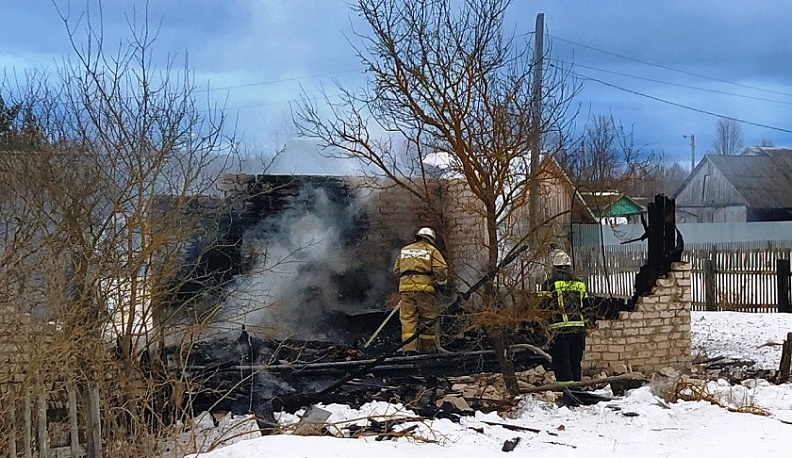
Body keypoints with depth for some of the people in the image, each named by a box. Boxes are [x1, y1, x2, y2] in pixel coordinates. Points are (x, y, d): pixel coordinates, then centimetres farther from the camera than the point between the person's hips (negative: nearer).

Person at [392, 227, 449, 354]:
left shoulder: (404, 250, 21)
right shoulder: (431, 250, 8)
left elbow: (396, 269, 20)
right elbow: (441, 269, -3)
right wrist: (441, 281, 14)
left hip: (405, 286, 3)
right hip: (424, 286, -3)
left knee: (408, 318, 0)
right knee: (428, 318, 6)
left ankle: (409, 347, -10)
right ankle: (428, 347, 8)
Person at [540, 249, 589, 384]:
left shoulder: (550, 284, -4)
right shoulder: (579, 284, 12)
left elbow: (544, 308, -5)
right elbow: (585, 307, 14)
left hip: (559, 329, -5)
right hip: (579, 328, 5)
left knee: (561, 362, -3)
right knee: (575, 362, 12)